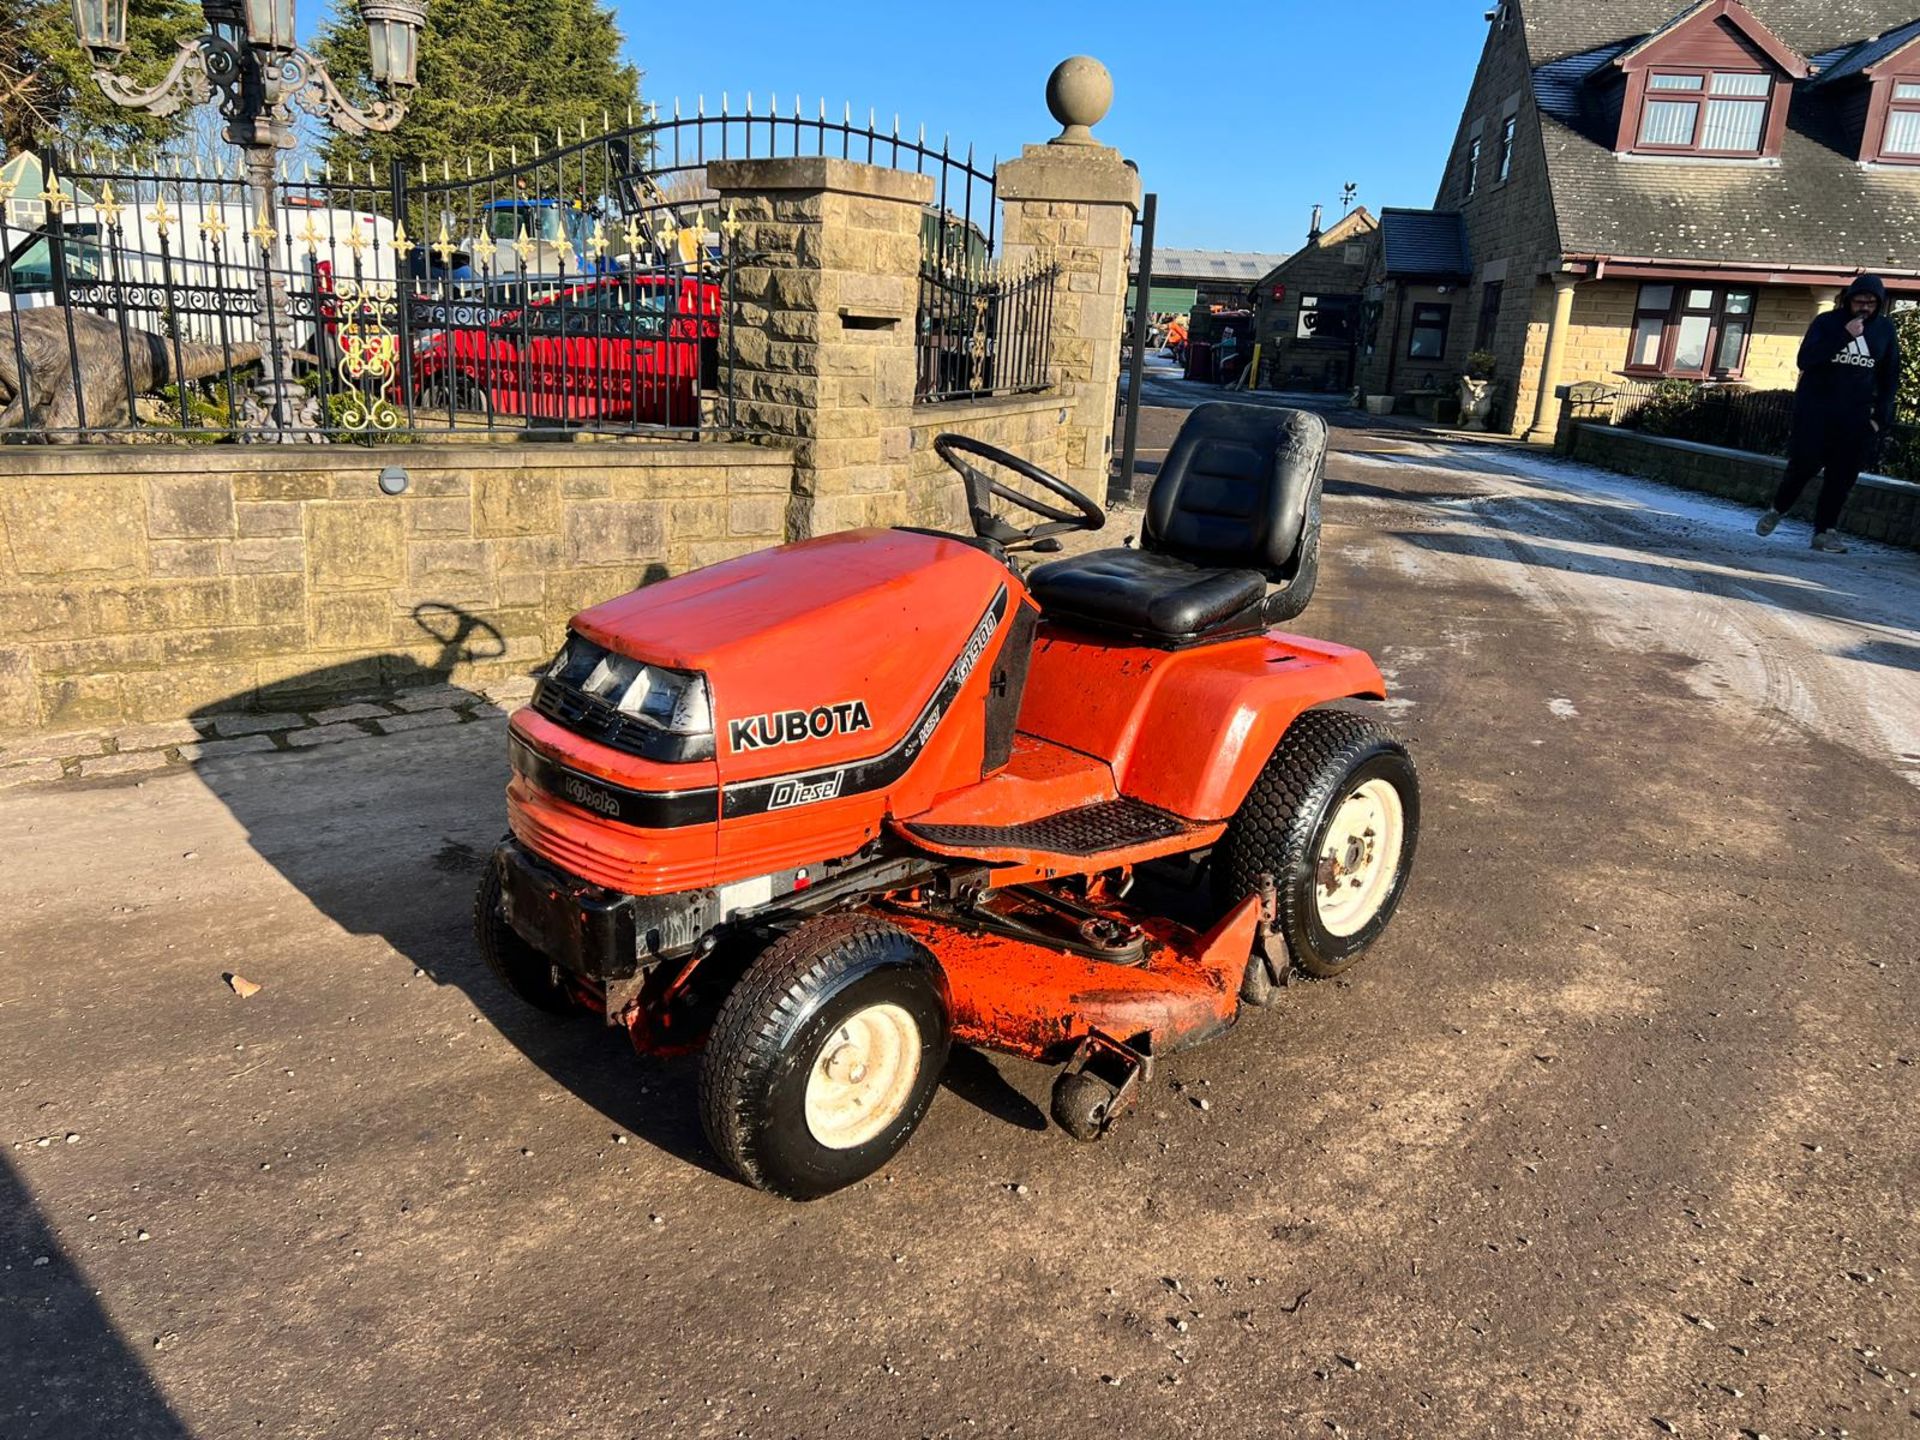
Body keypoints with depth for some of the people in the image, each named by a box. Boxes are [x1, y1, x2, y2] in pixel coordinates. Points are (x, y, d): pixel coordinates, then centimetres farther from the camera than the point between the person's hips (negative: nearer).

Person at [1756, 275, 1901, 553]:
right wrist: (1844, 335, -22)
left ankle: (1824, 530, 4)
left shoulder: (1885, 330, 6)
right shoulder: (1827, 322, -2)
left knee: (1843, 475, -1)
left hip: (1855, 415, 3)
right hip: (1815, 408, -2)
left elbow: (1890, 377, 11)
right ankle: (1776, 510, 16)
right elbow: (1805, 360, -14)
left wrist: (1881, 416, 3)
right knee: (1804, 464, -8)